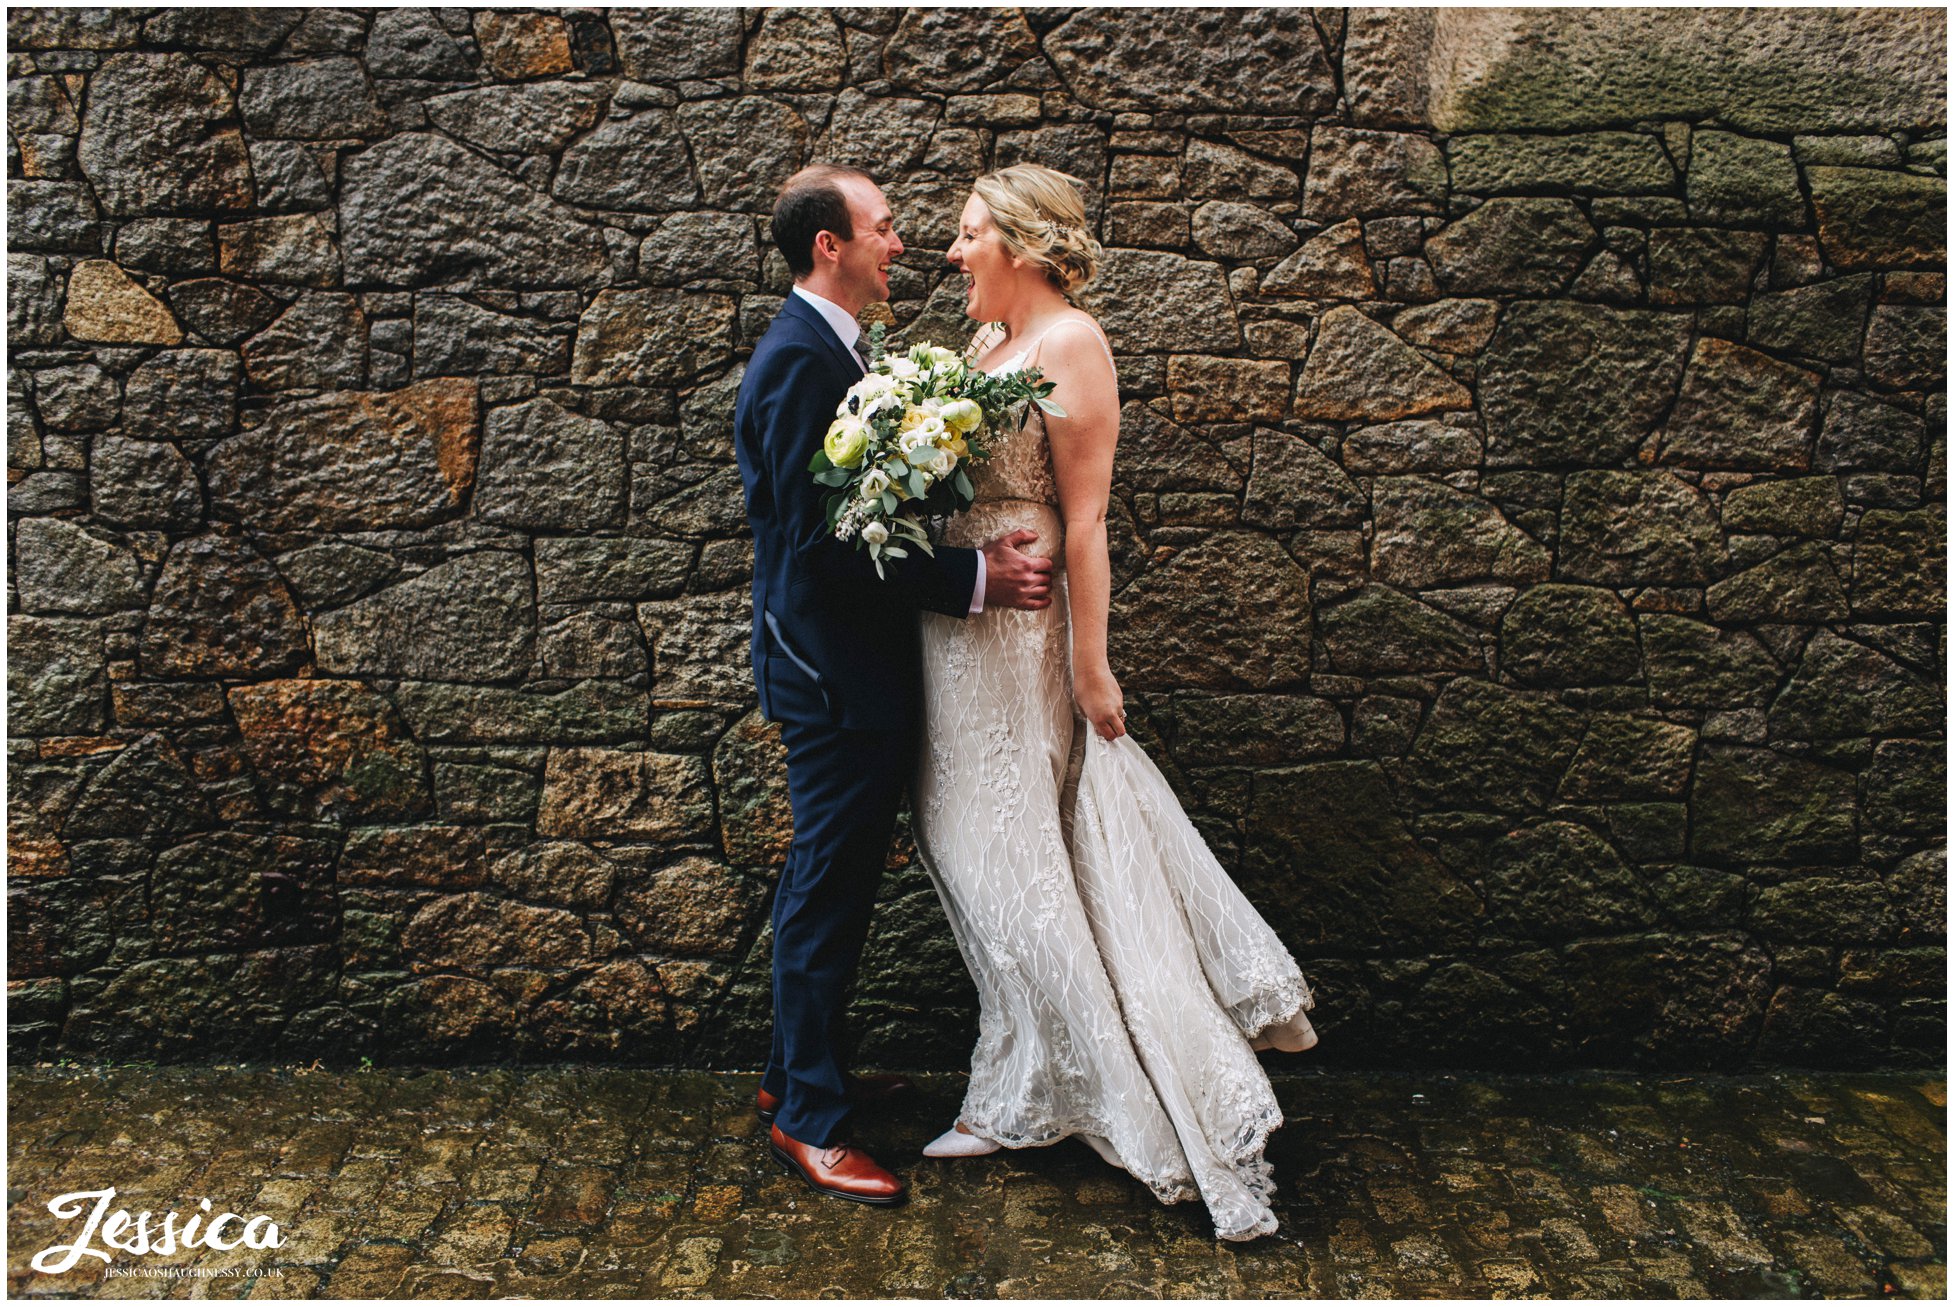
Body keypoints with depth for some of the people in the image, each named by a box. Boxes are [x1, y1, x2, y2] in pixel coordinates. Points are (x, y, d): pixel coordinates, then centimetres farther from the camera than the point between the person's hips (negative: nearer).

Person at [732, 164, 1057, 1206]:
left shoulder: (821, 349, 13)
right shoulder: (801, 360, -20)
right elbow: (821, 541, -25)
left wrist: (968, 556, 7)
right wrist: (973, 579, -22)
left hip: (845, 667, 10)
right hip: (834, 672, -10)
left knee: (827, 884, 19)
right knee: (828, 895, 0)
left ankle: (798, 1072, 34)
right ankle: (808, 1119, 14)